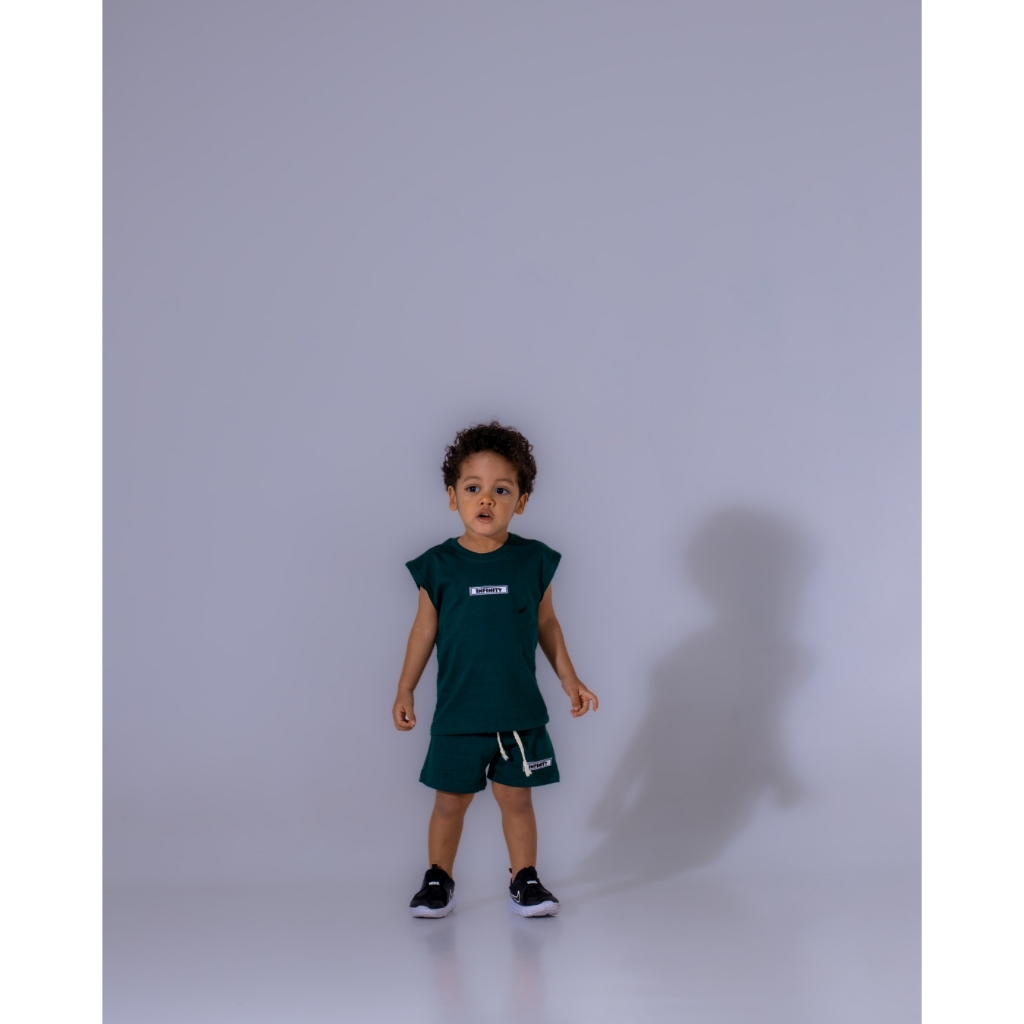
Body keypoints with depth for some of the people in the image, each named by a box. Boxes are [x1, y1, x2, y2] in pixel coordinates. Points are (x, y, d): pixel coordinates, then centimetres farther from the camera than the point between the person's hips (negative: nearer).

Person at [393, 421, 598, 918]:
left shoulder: (533, 561, -1)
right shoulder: (439, 565, -4)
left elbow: (546, 624, 9)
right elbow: (425, 629, 5)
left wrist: (570, 680, 10)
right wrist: (404, 691, 7)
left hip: (519, 713, 1)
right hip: (457, 713, 0)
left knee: (517, 800, 9)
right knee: (450, 802, 8)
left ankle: (525, 880, 23)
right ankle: (438, 880, 25)